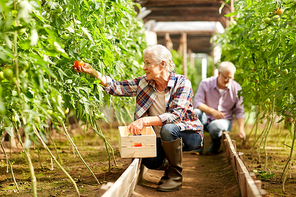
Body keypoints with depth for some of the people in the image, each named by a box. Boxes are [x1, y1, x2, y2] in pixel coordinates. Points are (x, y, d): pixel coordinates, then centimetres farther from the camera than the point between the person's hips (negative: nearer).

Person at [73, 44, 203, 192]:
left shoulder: (182, 83, -17)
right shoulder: (144, 83, -1)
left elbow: (175, 115, -29)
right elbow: (117, 87, -3)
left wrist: (144, 121, -38)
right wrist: (93, 72, -14)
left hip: (189, 134, -4)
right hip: (162, 138, 4)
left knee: (168, 129, -36)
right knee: (148, 160, -25)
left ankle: (176, 175, -12)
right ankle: (169, 166, 13)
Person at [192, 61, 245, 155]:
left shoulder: (236, 88, -3)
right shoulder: (205, 83, -6)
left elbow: (239, 111, -1)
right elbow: (197, 102, -13)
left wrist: (241, 129, -15)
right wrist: (212, 111, -29)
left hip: (224, 120, -1)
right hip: (206, 119, 1)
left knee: (216, 126, -38)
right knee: (196, 112, -33)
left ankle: (216, 145, -1)